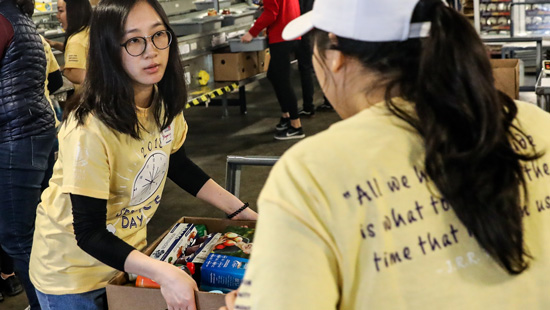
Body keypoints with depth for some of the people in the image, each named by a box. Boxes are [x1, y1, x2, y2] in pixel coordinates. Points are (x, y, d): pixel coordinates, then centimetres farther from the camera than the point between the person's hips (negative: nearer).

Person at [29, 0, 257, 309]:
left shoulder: (165, 103, -10)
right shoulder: (89, 130, -32)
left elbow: (178, 165, 8)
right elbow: (89, 233, -28)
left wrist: (240, 210, 4)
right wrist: (164, 273, -38)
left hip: (129, 251, 6)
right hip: (73, 272, -6)